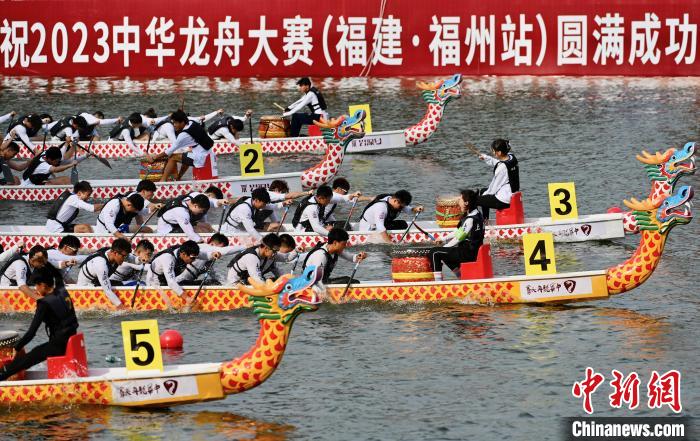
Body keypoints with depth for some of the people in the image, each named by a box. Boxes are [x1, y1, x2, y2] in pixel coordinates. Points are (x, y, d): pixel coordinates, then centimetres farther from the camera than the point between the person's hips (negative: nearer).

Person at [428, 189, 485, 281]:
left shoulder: (470, 219, -22)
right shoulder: (476, 214, 9)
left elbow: (459, 238, -17)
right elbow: (459, 232, 18)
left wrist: (444, 247, -5)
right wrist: (444, 239, 14)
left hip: (468, 253, -10)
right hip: (474, 251, 10)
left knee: (435, 253, -9)